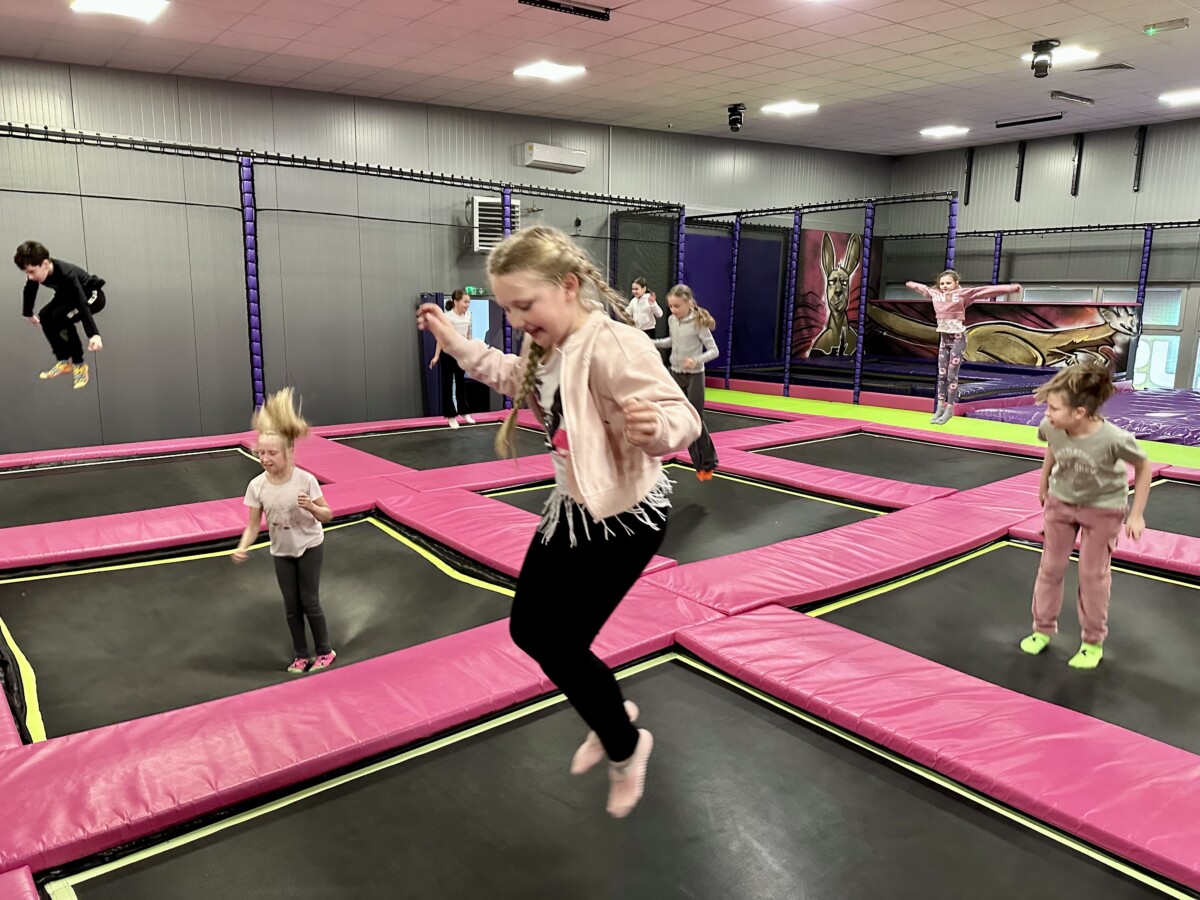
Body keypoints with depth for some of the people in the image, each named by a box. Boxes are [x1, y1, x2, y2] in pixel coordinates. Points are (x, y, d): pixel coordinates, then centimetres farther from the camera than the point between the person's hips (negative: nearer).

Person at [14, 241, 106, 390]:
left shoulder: (66, 274, -38)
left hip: (92, 296, -8)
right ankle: (63, 361, 8)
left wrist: (94, 334, -54)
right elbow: (29, 291, 5)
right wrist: (28, 313, 20)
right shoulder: (35, 272, -18)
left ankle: (79, 364, -14)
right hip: (70, 295, 8)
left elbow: (82, 304, -45)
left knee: (60, 317, -27)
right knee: (44, 316, -6)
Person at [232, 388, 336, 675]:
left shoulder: (305, 480, -23)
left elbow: (327, 515, -13)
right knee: (291, 605, 12)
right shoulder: (257, 486, -17)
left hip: (310, 547, -3)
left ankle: (324, 651, 24)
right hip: (281, 552, 3)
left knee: (309, 601, 5)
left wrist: (311, 507, -33)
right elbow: (253, 525, -10)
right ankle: (301, 655, 28)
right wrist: (242, 548, -27)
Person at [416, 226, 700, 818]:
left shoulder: (613, 346, -28)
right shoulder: (545, 345, 1)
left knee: (560, 645, -3)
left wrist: (655, 426, -55)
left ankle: (626, 748, 26)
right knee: (528, 627, 16)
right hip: (572, 508, 10)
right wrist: (458, 345, 18)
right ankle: (610, 716, 40)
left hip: (625, 516, -10)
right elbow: (518, 379, 24)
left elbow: (681, 416, -32)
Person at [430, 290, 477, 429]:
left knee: (461, 382, 14)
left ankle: (463, 412, 25)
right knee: (448, 383, 2)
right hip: (448, 352, -6)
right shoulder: (447, 317, -15)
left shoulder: (468, 316, 3)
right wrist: (436, 356, -19)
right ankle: (451, 415, 8)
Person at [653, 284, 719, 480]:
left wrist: (697, 360, -33)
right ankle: (699, 463, 14)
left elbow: (713, 350, -17)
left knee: (696, 420, -4)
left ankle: (709, 463, 11)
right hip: (676, 374, 6)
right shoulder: (672, 320, 1)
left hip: (694, 376, -6)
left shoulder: (698, 323, -17)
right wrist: (651, 343, 10)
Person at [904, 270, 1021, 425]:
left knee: (951, 374, -5)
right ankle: (940, 407, 14)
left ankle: (950, 409, 3)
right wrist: (911, 284, 44)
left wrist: (1010, 288, -27)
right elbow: (923, 288, 26)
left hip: (958, 338, -6)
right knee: (941, 374, 7)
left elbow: (986, 290, -20)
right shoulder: (935, 294, 5)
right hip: (944, 339, 6)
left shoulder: (962, 294, -11)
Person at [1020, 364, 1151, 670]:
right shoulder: (1050, 427, -26)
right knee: (1050, 566, 11)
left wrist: (1136, 514, -14)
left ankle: (1093, 641, 25)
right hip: (1060, 501, 3)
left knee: (1093, 574, 7)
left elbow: (1143, 467, -16)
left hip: (1103, 509, -3)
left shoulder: (1114, 439, -36)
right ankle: (1043, 628, 28)